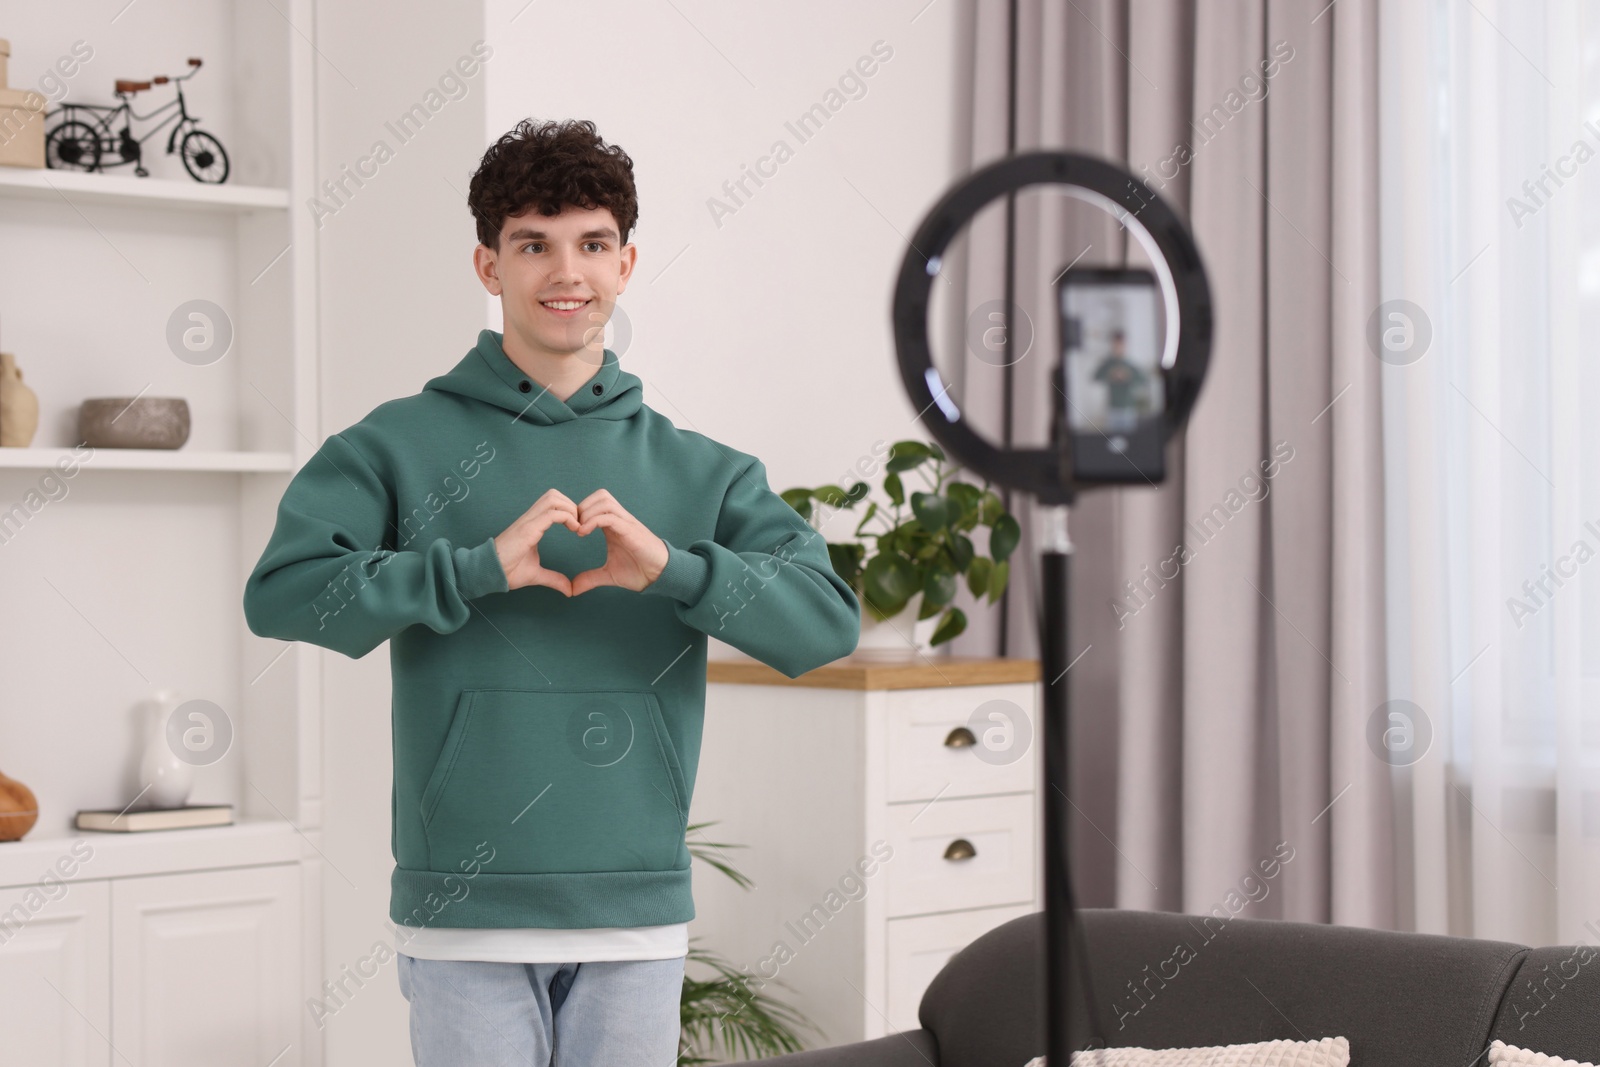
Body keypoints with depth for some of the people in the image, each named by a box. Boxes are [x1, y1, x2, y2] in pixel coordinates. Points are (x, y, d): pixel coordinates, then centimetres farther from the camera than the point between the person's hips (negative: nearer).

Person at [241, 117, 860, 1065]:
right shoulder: (402, 446, 2)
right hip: (466, 913, -2)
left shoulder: (698, 471, 9)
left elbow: (830, 620, -2)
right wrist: (478, 567, -21)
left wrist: (672, 567, -19)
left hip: (637, 914, 3)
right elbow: (282, 590, -11)